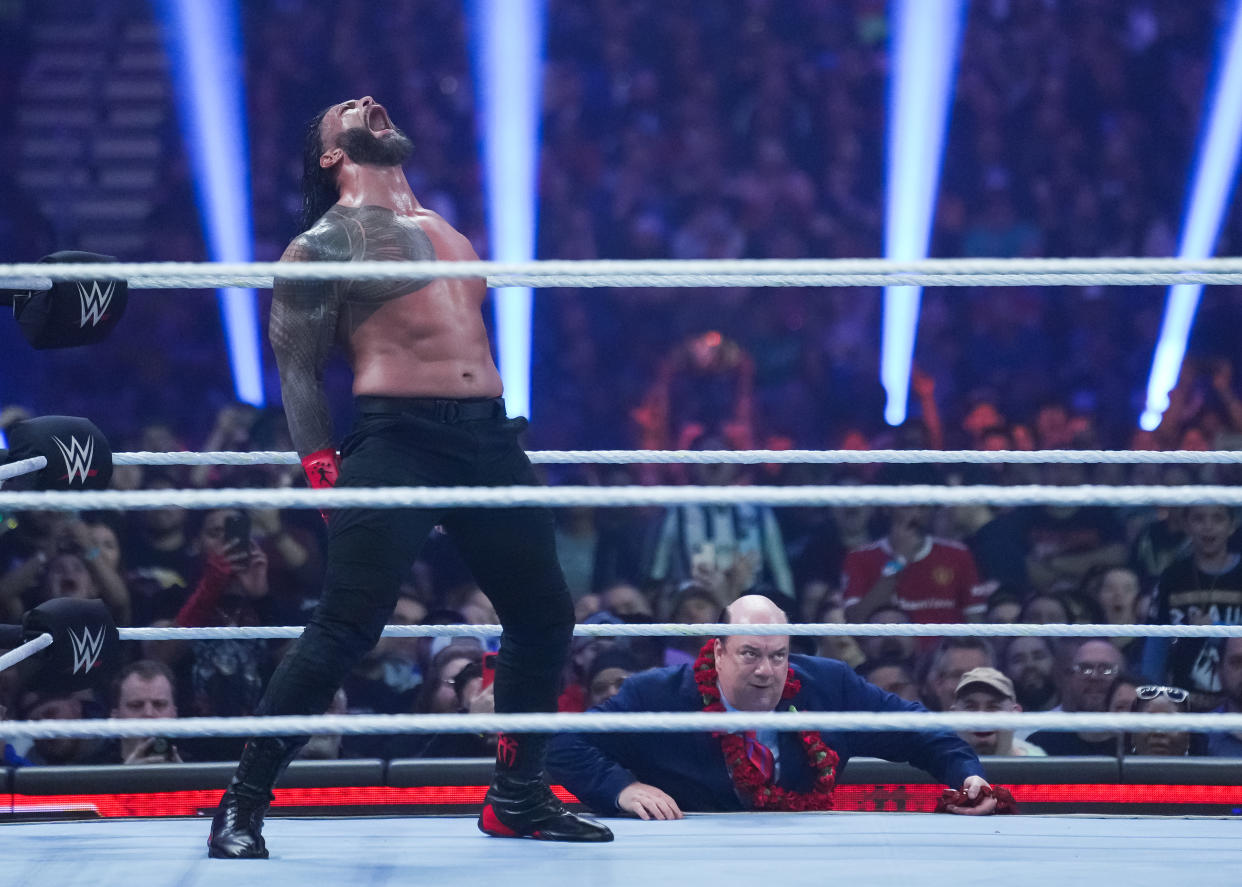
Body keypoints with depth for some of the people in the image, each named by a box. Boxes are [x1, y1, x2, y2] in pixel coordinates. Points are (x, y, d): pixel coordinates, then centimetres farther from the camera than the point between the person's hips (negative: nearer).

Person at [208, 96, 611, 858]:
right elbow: (299, 370, -2)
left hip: (491, 436, 7)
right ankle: (243, 807, -8)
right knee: (344, 631, -15)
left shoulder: (443, 226, 23)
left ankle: (518, 797, 26)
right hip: (396, 439, -7)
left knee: (546, 616, 11)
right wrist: (323, 471, -13)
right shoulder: (325, 244, 3)